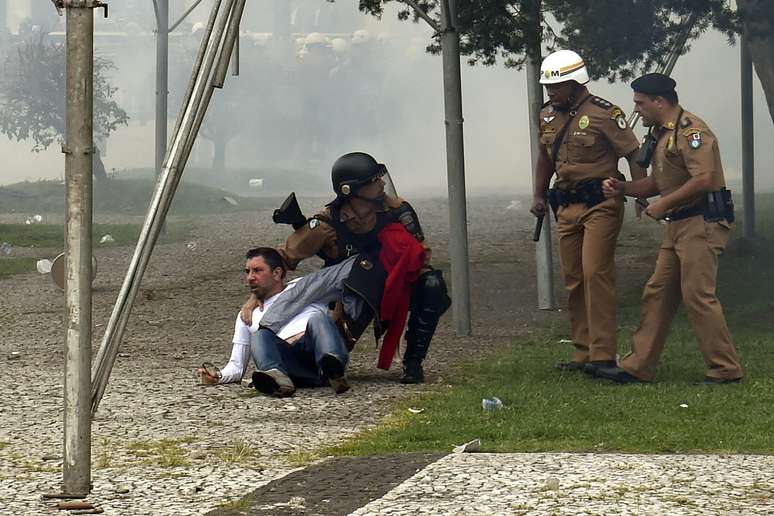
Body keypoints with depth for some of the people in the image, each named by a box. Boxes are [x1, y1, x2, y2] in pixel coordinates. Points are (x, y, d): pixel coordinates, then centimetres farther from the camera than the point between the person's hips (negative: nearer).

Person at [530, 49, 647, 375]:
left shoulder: (603, 114, -10)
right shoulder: (548, 116, 11)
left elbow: (633, 153, -8)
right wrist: (539, 196, 18)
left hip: (600, 204, -7)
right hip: (566, 207, 7)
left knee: (595, 272, -15)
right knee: (573, 280, 8)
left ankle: (603, 354, -15)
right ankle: (583, 353, 14)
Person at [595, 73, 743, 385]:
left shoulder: (690, 130, -14)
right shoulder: (662, 134, 19)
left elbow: (704, 180, -24)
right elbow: (658, 182, 27)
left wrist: (665, 204, -17)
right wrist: (623, 189, 11)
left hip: (702, 223, -11)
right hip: (678, 226, 11)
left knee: (698, 295, -11)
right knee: (656, 294, 9)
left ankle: (726, 369, -4)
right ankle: (638, 367, 13)